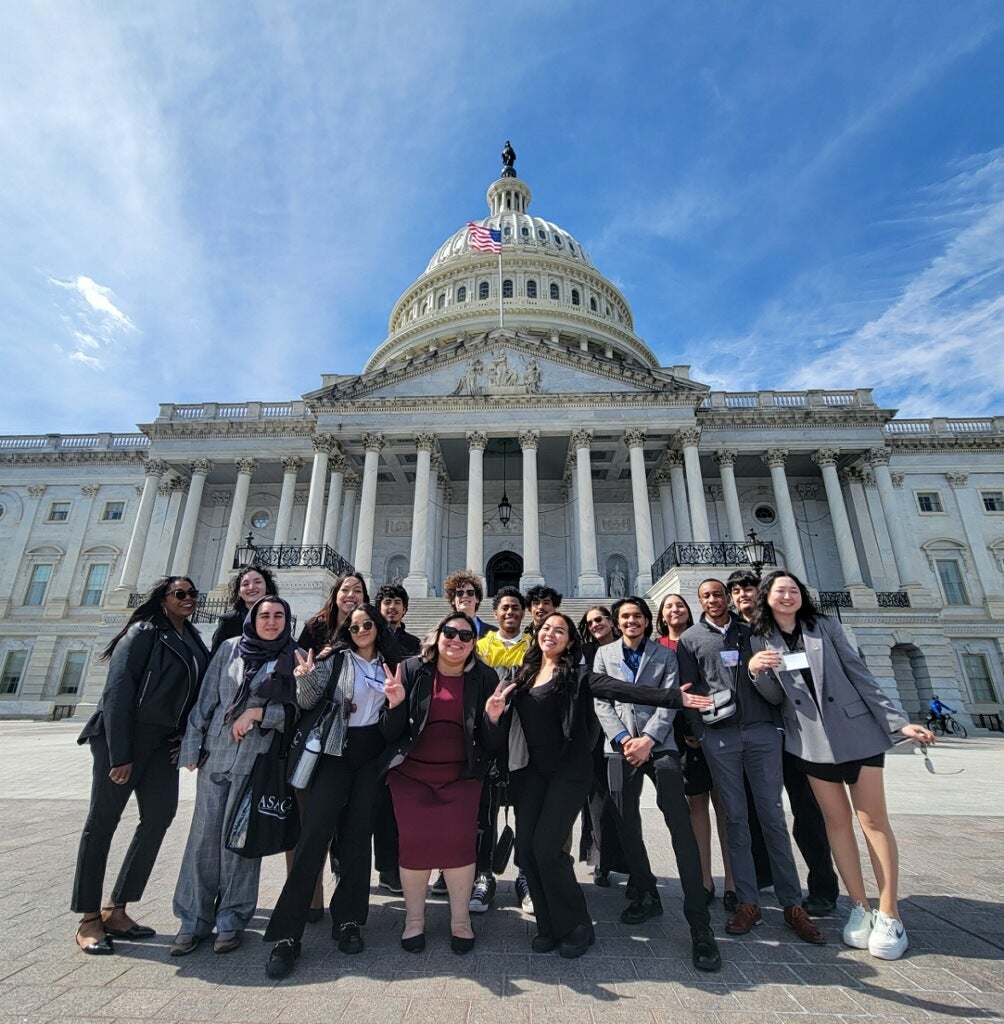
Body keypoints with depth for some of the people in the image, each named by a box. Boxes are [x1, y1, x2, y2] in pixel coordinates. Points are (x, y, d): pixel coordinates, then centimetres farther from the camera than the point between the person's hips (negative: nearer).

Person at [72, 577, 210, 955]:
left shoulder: (194, 640, 11)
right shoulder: (143, 632, -9)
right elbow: (118, 690, -14)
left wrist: (186, 738, 1)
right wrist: (119, 754, -17)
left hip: (163, 740, 7)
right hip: (124, 736, -7)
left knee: (159, 817, 4)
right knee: (103, 821, 4)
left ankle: (116, 910, 18)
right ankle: (89, 919, 17)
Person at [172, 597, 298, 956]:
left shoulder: (295, 658, -4)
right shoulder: (230, 648, 4)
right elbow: (206, 699, 7)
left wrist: (258, 713, -14)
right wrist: (192, 747, 6)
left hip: (257, 761, -2)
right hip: (215, 754, 2)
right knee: (204, 836, 8)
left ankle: (232, 919, 23)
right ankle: (193, 920, 23)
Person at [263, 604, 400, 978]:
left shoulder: (389, 664, 8)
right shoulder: (335, 659, -1)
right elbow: (308, 703, -7)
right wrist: (305, 678, -27)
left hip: (372, 757, 3)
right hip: (336, 753, -2)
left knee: (357, 836, 8)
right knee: (314, 834, -7)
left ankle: (348, 920, 22)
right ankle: (287, 934, 3)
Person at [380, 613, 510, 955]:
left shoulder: (484, 678, -7)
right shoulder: (413, 670, -8)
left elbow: (492, 744, -6)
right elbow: (391, 733, -6)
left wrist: (492, 717, -26)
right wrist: (396, 704, -26)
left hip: (461, 775, 0)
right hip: (411, 773, 0)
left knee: (459, 841, -2)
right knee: (414, 842, 3)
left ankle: (460, 919, 22)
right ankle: (414, 918, 27)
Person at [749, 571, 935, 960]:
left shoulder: (824, 626, 0)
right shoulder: (761, 640, 1)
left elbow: (859, 674, 0)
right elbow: (775, 697, 1)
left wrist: (897, 722, -5)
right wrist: (756, 671, -19)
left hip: (857, 730, -1)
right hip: (811, 739, 1)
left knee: (874, 820, 2)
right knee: (836, 819, 7)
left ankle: (889, 914, 12)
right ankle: (860, 907, 18)